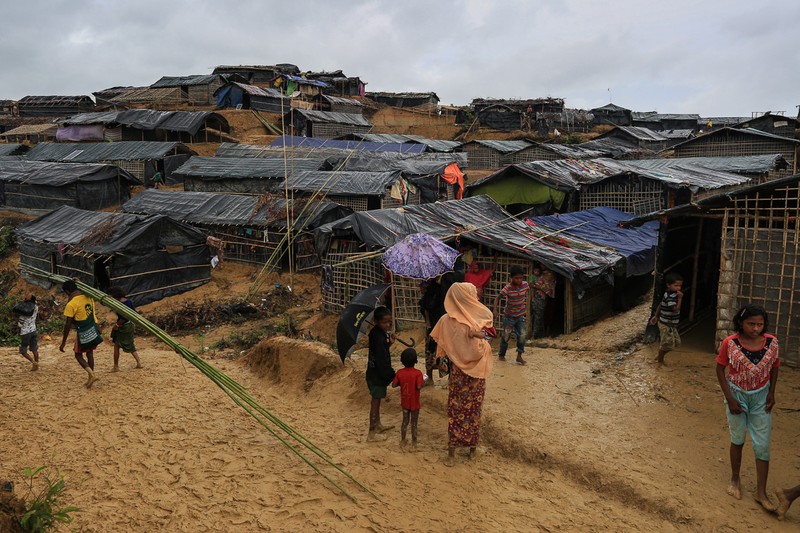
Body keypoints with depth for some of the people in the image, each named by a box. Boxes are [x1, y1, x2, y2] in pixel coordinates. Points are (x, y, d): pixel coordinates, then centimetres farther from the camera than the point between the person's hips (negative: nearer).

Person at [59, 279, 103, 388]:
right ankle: (90, 378, 22)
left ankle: (92, 375, -9)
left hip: (83, 333, -6)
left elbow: (68, 324, -16)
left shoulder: (71, 304, -18)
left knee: (78, 355, 9)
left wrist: (63, 342, -11)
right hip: (93, 330, 6)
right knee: (90, 354, 16)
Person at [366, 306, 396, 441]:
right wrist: (392, 375, -18)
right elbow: (382, 360, -26)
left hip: (375, 373, 9)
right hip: (377, 375, -9)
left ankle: (378, 425, 38)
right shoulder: (378, 337, -26)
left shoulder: (376, 333, 3)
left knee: (377, 400, 22)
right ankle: (372, 433, 7)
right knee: (376, 401, -1)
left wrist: (389, 342, -2)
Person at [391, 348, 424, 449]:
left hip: (404, 402, 4)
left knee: (405, 421, 19)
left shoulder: (400, 372, -8)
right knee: (414, 423, 10)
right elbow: (419, 386, -29)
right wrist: (424, 382, -9)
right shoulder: (417, 373, -20)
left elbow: (393, 385, -5)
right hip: (414, 403, -4)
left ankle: (403, 441, 28)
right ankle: (414, 443, 20)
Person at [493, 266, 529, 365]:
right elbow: (498, 297, -18)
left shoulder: (525, 284, -10)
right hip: (509, 316, -2)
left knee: (522, 335, -10)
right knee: (506, 336, 7)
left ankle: (519, 356, 3)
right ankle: (502, 355, 25)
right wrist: (495, 308, -33)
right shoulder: (508, 288, -21)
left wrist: (526, 309, 12)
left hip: (521, 316, 2)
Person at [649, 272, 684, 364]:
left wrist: (656, 316, 23)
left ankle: (659, 356, 30)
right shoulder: (670, 297, -25)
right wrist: (680, 298, -29)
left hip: (671, 325, 10)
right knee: (667, 343, 1)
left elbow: (660, 305, 15)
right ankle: (660, 360, 22)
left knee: (676, 342, 16)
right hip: (666, 325, -10)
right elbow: (676, 309, -32)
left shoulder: (668, 294, 5)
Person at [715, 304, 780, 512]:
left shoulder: (771, 342, -13)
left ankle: (761, 492, 15)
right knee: (738, 439, 15)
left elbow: (774, 367, 4)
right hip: (737, 395, -1)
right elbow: (720, 369, -9)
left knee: (762, 445, 3)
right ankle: (735, 480, 35)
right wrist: (730, 398, -11)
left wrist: (771, 393, -2)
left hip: (761, 397, 2)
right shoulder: (730, 343, -19)